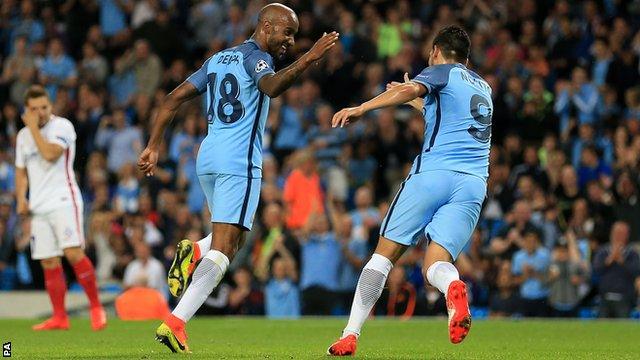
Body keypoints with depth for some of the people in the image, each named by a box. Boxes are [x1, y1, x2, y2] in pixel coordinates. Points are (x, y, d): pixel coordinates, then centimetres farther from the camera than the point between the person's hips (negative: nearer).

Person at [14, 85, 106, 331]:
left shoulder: (62, 126, -4)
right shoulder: (23, 136, 15)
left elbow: (50, 154, -20)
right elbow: (21, 171, 23)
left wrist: (34, 127, -12)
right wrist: (21, 199, 9)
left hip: (64, 200, -6)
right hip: (38, 207, 6)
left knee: (73, 253, -19)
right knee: (49, 263, 3)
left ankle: (96, 307, -8)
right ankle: (59, 318, 6)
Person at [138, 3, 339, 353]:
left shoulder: (217, 59, 18)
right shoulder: (256, 58, -4)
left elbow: (174, 98, 15)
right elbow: (272, 87, -27)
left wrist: (153, 146, 15)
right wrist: (306, 60, -34)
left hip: (207, 157, 8)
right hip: (239, 161, -8)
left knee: (232, 236, 25)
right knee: (224, 248, -8)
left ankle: (193, 253, -5)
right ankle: (175, 322, -19)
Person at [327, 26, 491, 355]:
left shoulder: (442, 72, 8)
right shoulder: (483, 88, 28)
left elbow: (411, 89, -14)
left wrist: (361, 108, -16)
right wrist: (418, 102, 52)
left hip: (433, 172, -5)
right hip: (474, 183, 5)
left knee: (384, 254, 4)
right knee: (434, 265, -4)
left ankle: (350, 335, -2)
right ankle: (452, 286, -42)